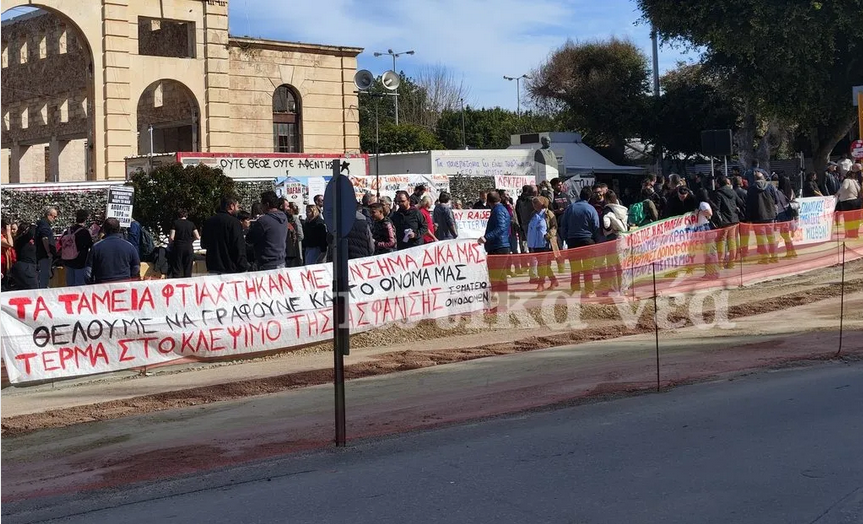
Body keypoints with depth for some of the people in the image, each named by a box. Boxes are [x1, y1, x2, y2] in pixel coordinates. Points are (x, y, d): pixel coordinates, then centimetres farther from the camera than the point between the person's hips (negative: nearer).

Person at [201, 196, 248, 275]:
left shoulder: (208, 221, 11)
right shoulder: (233, 222, -11)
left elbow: (203, 245, 21)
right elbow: (239, 248, -14)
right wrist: (243, 268, -10)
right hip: (230, 269, -7)